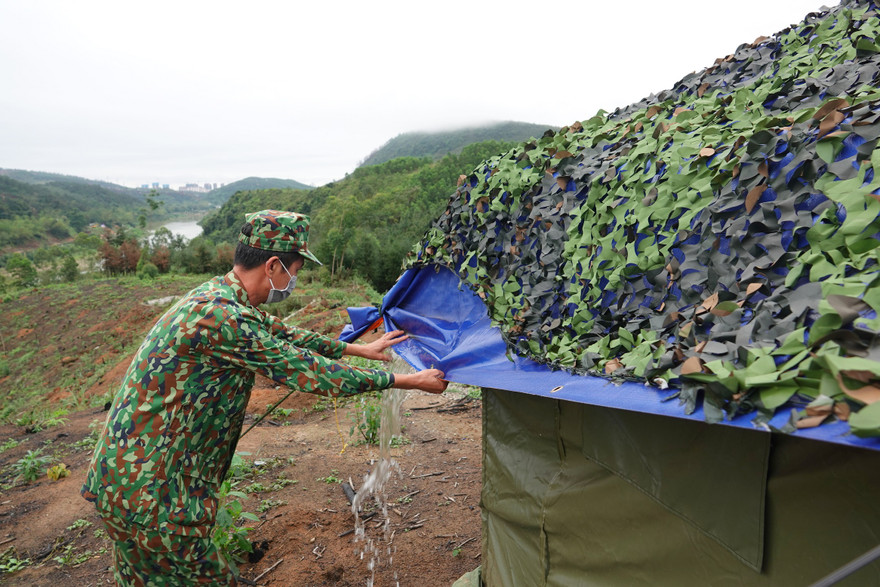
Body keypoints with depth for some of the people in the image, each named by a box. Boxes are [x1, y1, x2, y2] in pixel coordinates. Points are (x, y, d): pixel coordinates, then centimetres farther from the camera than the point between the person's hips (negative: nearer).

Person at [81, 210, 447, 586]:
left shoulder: (217, 296, 3)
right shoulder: (224, 319, -28)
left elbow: (284, 334, 14)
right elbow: (312, 372, -24)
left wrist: (360, 349, 19)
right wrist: (410, 381, -15)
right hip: (150, 497, -9)